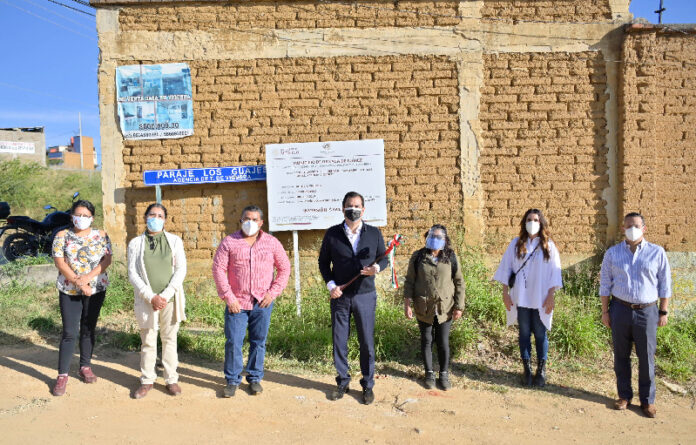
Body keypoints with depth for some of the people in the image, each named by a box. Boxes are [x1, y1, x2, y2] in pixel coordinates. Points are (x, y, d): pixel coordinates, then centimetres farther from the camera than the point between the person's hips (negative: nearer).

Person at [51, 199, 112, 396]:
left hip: (96, 290, 2)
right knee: (69, 332, -2)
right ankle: (62, 375, 6)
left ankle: (85, 366, 25)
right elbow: (60, 262, -8)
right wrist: (78, 282, -17)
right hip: (69, 291, -1)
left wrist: (88, 277, -18)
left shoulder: (101, 235, 3)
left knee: (89, 329, 11)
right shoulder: (62, 236, 0)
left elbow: (107, 259, -4)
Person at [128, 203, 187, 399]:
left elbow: (181, 269, -2)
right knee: (148, 342, 9)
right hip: (146, 300, 0)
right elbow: (132, 274, -1)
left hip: (170, 300, 0)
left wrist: (166, 295, -12)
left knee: (170, 340, 10)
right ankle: (147, 380, 24)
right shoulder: (135, 243, 3)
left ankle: (171, 379, 22)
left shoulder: (175, 241, 3)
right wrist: (151, 296, -12)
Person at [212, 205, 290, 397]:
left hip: (262, 303, 1)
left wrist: (272, 293, -4)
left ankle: (255, 378, 25)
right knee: (233, 342, 0)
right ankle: (232, 380, 17)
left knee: (258, 342, 9)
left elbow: (284, 268, 6)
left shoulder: (272, 243, 3)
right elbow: (218, 269, -2)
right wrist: (228, 297, -8)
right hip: (236, 303, -1)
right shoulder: (229, 242, 1)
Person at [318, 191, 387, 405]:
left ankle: (368, 385, 22)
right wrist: (330, 284, -5)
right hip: (340, 296, 1)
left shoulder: (374, 233, 2)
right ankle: (342, 382, 26)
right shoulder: (332, 233, 1)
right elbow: (323, 261, 7)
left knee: (367, 342, 6)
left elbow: (383, 258, 9)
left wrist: (377, 268, -14)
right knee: (339, 341, 9)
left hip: (365, 295, 0)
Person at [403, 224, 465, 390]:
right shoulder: (418, 257, -1)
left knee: (443, 342, 8)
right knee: (426, 341, 11)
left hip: (445, 308, 0)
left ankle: (444, 374, 26)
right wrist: (407, 304, -3)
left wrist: (459, 306, -1)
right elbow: (409, 281, 2)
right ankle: (429, 374, 27)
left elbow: (459, 283, 3)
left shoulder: (451, 258, -1)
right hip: (424, 308, 0)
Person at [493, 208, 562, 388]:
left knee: (540, 334, 4)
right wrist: (505, 292, -1)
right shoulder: (516, 244, 4)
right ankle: (526, 369, 18)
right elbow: (506, 268, 4)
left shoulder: (548, 245, 2)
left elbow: (555, 272, 1)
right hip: (521, 298, 1)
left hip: (541, 299, -1)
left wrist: (551, 296, -5)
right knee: (524, 333, 7)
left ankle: (541, 370, 17)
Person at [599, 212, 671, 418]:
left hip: (647, 311, -1)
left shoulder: (657, 252, 1)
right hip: (620, 310, 1)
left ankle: (647, 400, 19)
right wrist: (605, 311, 3)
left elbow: (665, 284, 4)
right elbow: (605, 284, 6)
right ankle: (624, 395, 23)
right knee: (621, 355, 9)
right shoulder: (612, 253, 4)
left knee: (647, 357, 5)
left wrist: (663, 312, 1)